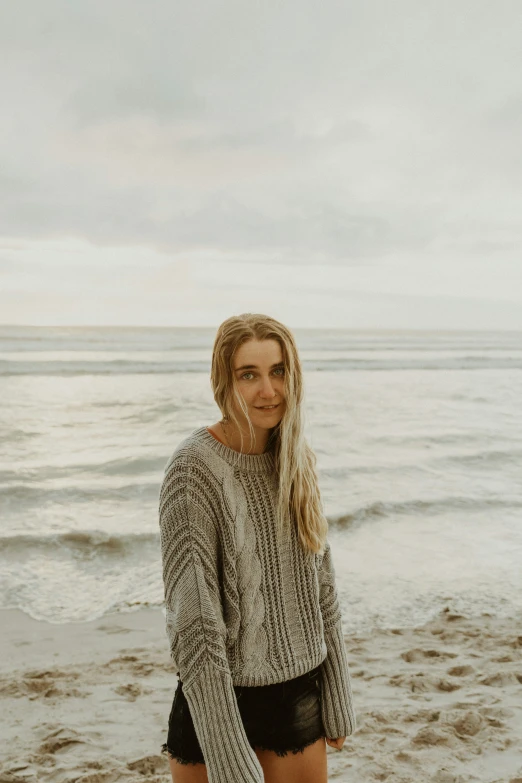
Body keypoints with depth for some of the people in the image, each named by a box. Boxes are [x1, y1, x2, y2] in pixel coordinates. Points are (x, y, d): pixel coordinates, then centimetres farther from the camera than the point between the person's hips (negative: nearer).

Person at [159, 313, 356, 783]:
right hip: (221, 698, -5)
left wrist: (337, 703, 7)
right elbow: (192, 621, -19)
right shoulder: (195, 469, -18)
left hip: (301, 692, 5)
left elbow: (323, 590, 6)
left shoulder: (297, 462, 0)